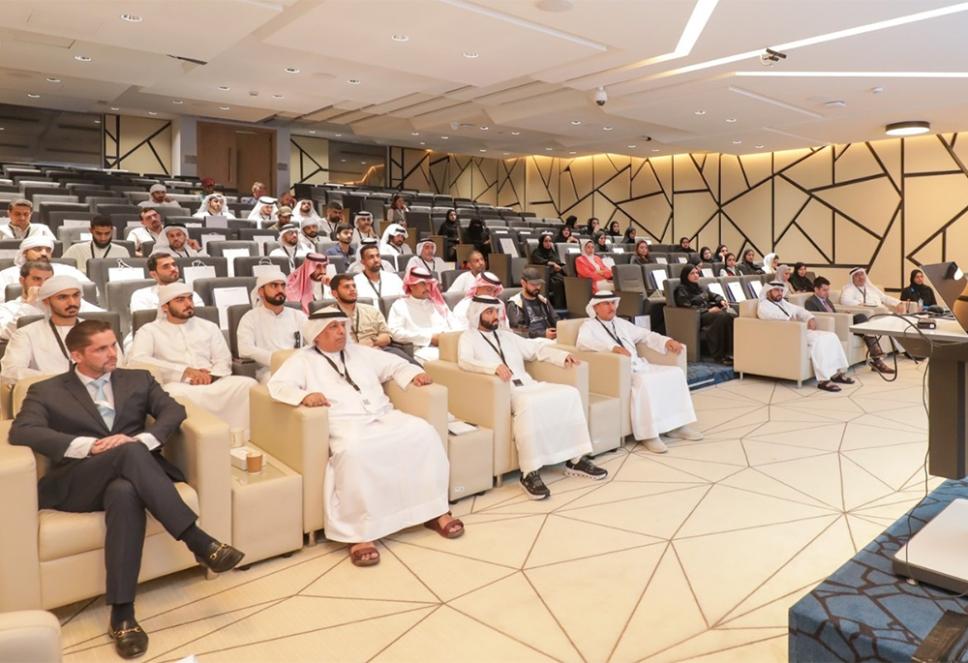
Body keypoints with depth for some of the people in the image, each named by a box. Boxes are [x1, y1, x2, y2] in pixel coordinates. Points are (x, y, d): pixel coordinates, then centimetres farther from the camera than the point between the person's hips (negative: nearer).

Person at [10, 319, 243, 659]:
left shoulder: (138, 379, 17)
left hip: (128, 477, 2)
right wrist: (89, 446, -20)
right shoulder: (45, 392, 12)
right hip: (77, 482, -2)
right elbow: (21, 431, -7)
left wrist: (140, 439, -18)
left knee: (125, 492, -37)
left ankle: (122, 613, -33)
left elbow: (173, 411, 2)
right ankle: (199, 541, -37)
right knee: (129, 452, -35)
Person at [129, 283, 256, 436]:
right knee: (174, 393, -40)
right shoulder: (149, 330, 11)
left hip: (212, 384, 3)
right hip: (179, 386, -3)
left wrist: (210, 375, -11)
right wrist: (185, 371, -14)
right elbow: (136, 359, -7)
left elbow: (223, 360, 15)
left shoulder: (209, 327, 22)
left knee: (248, 384, -27)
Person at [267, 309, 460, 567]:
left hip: (383, 416, 5)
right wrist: (304, 395, -24)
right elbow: (277, 385, -3)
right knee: (354, 452, -40)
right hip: (345, 425, -5)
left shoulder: (360, 352, 24)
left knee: (423, 432, -20)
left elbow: (395, 365, 27)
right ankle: (359, 532, -29)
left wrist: (414, 374, 4)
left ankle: (435, 510, -9)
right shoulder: (303, 360, 11)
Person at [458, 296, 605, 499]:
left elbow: (536, 349, 23)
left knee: (569, 393, -13)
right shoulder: (468, 337, 6)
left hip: (528, 385, 7)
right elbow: (464, 361, -15)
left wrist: (562, 356, 6)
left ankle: (576, 459, -7)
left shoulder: (506, 336, 25)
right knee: (528, 404, -38)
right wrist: (494, 367, -32)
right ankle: (530, 473, -31)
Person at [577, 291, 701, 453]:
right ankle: (648, 434, -26)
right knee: (645, 382, -34)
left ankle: (676, 424, -4)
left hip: (638, 366, 8)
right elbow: (583, 342, -21)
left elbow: (645, 335, 22)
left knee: (675, 372, -7)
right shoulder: (589, 326, 1)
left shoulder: (621, 323, 23)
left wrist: (667, 341, 2)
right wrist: (613, 347, -35)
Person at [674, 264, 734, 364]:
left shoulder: (701, 288, 30)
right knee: (722, 316, -35)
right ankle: (719, 355, -34)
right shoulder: (681, 290, 5)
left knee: (731, 314, -27)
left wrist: (721, 301, 6)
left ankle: (730, 353, -33)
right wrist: (708, 310, -15)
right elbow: (688, 308, -8)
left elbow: (714, 296, 31)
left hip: (711, 311, 7)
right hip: (697, 316, -7)